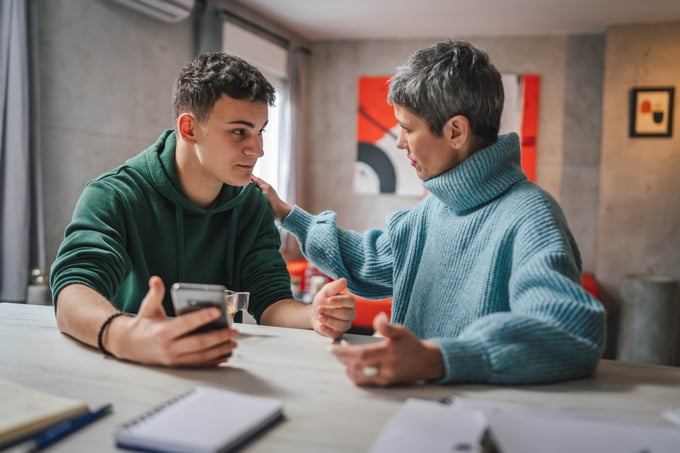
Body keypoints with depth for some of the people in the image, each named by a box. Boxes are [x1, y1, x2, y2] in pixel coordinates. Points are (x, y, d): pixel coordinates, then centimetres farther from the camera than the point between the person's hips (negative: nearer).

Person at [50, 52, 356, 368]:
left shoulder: (252, 206, 2)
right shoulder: (114, 196, -12)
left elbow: (271, 302, -3)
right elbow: (72, 295, -26)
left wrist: (314, 315, -26)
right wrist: (124, 336, -47)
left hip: (215, 374, 2)